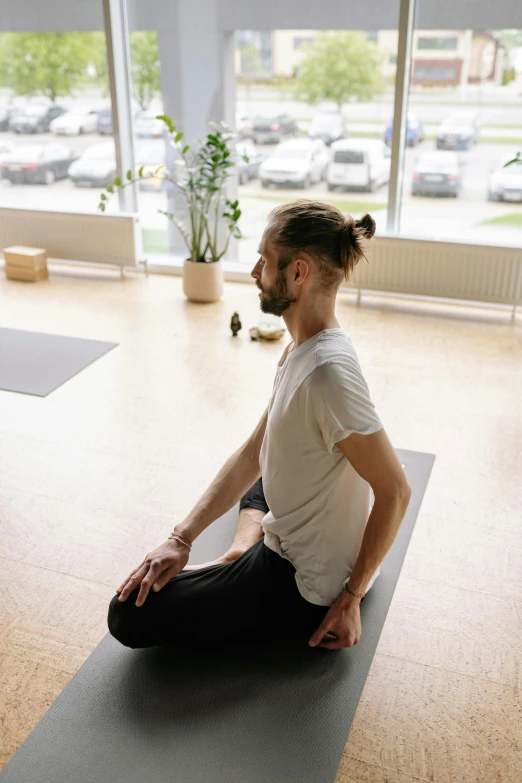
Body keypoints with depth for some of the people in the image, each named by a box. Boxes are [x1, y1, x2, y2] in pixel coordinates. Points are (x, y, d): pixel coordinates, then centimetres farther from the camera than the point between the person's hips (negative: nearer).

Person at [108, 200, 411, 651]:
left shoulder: (328, 370, -31)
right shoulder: (304, 349, -1)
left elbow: (394, 491, -26)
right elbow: (253, 453, 2)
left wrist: (352, 597, -16)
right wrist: (183, 538, -3)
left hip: (307, 587, -9)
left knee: (129, 615, -5)